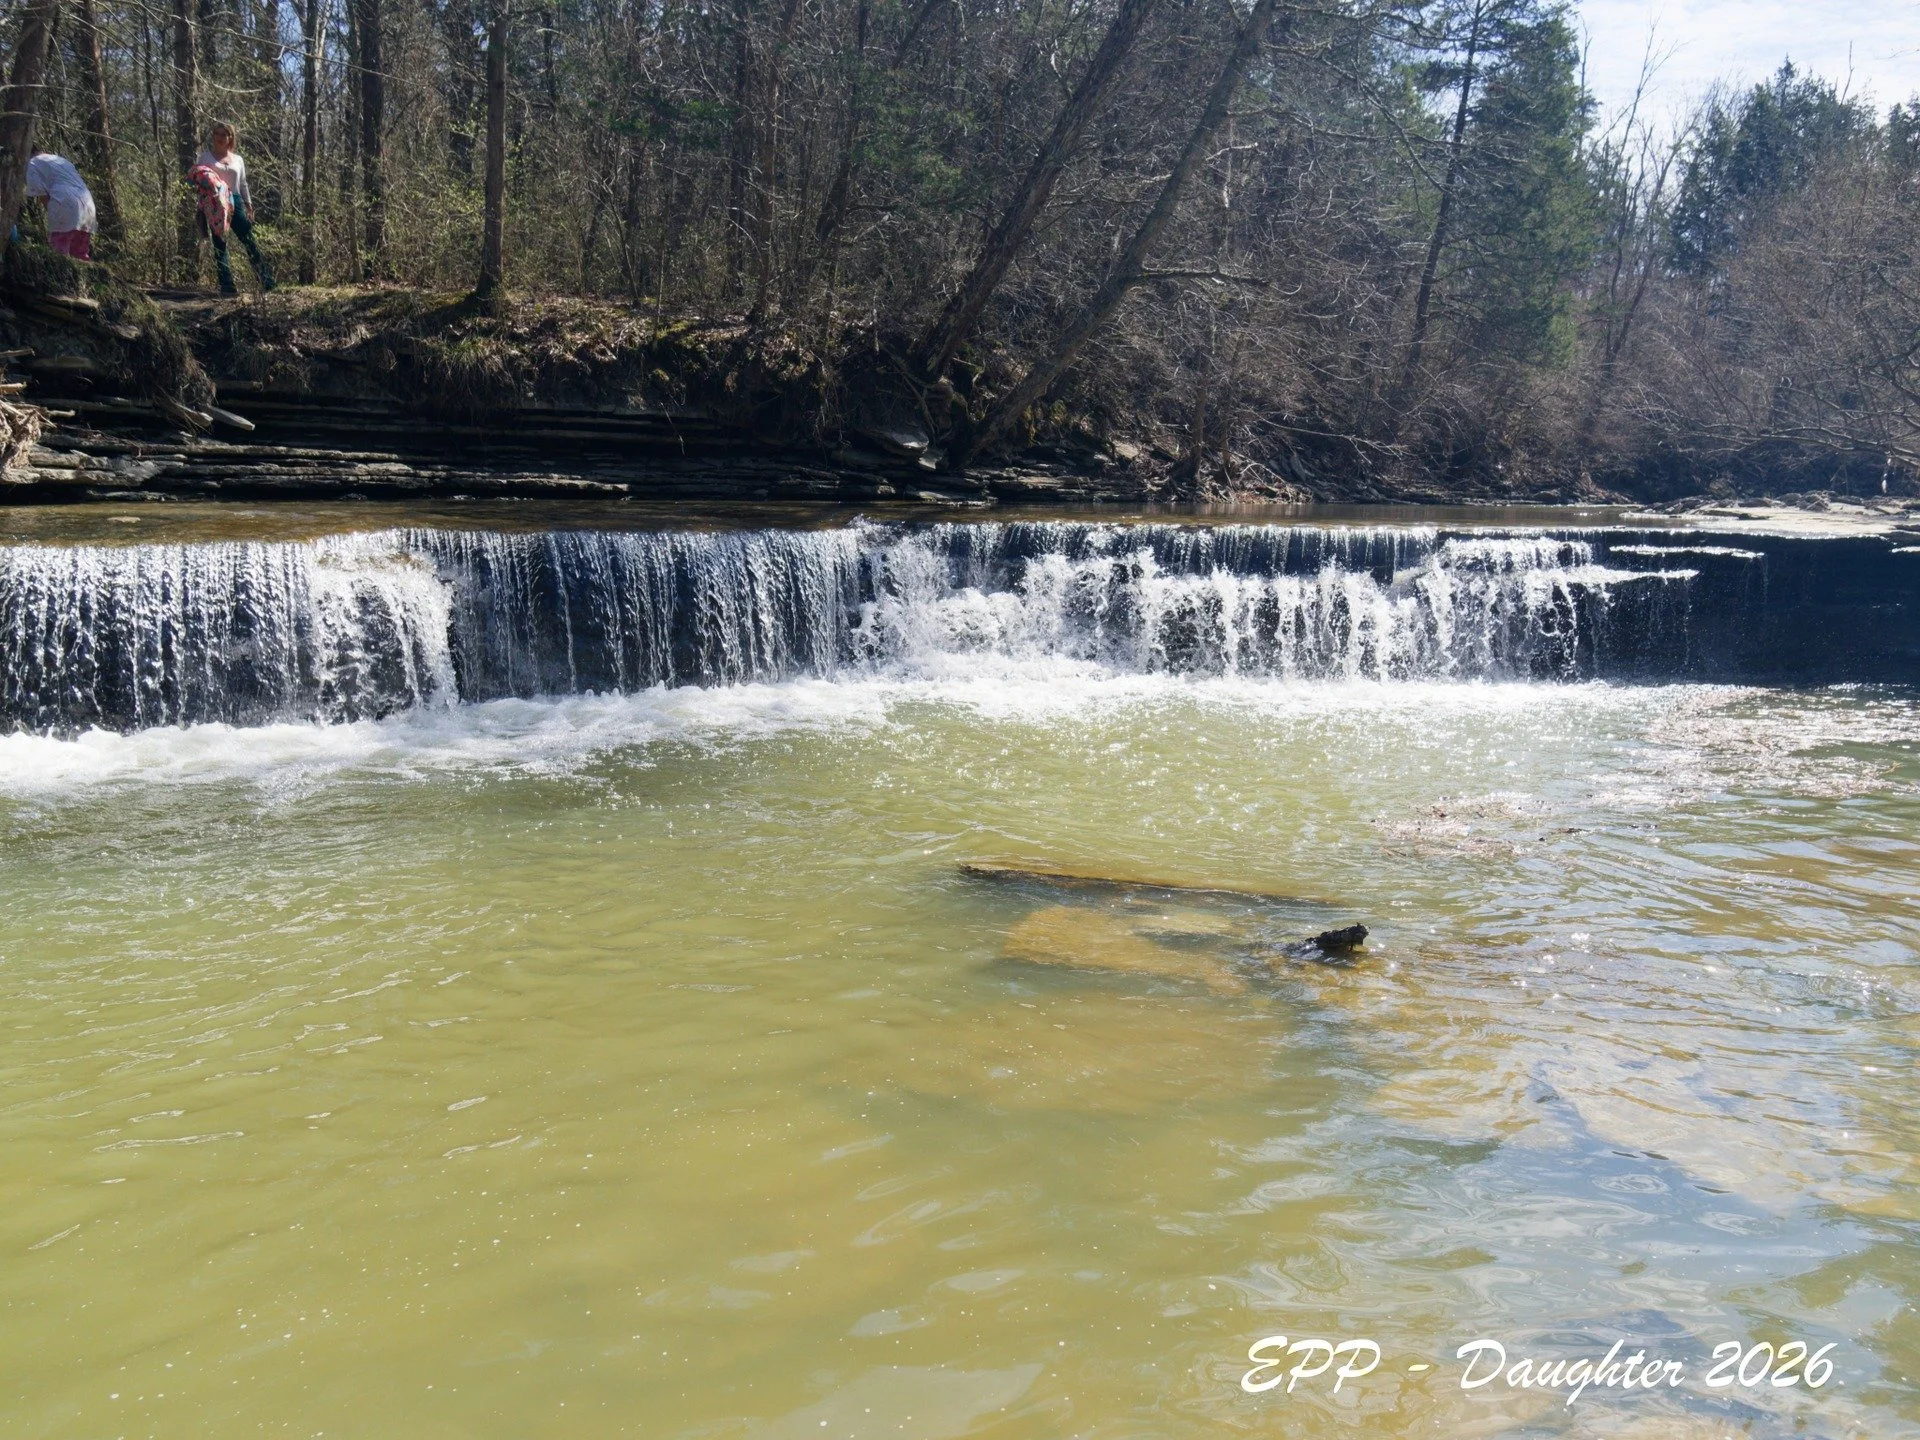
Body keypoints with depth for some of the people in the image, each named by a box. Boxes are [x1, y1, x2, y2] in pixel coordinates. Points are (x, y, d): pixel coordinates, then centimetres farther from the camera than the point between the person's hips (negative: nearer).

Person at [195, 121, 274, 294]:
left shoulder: (238, 159, 17)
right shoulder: (205, 156, 9)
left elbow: (243, 185, 20)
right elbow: (195, 178, 9)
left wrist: (249, 205, 13)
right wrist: (199, 185, -12)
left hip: (235, 202, 2)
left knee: (249, 240, -5)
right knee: (219, 244, -4)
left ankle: (266, 280, -4)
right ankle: (227, 284, -7)